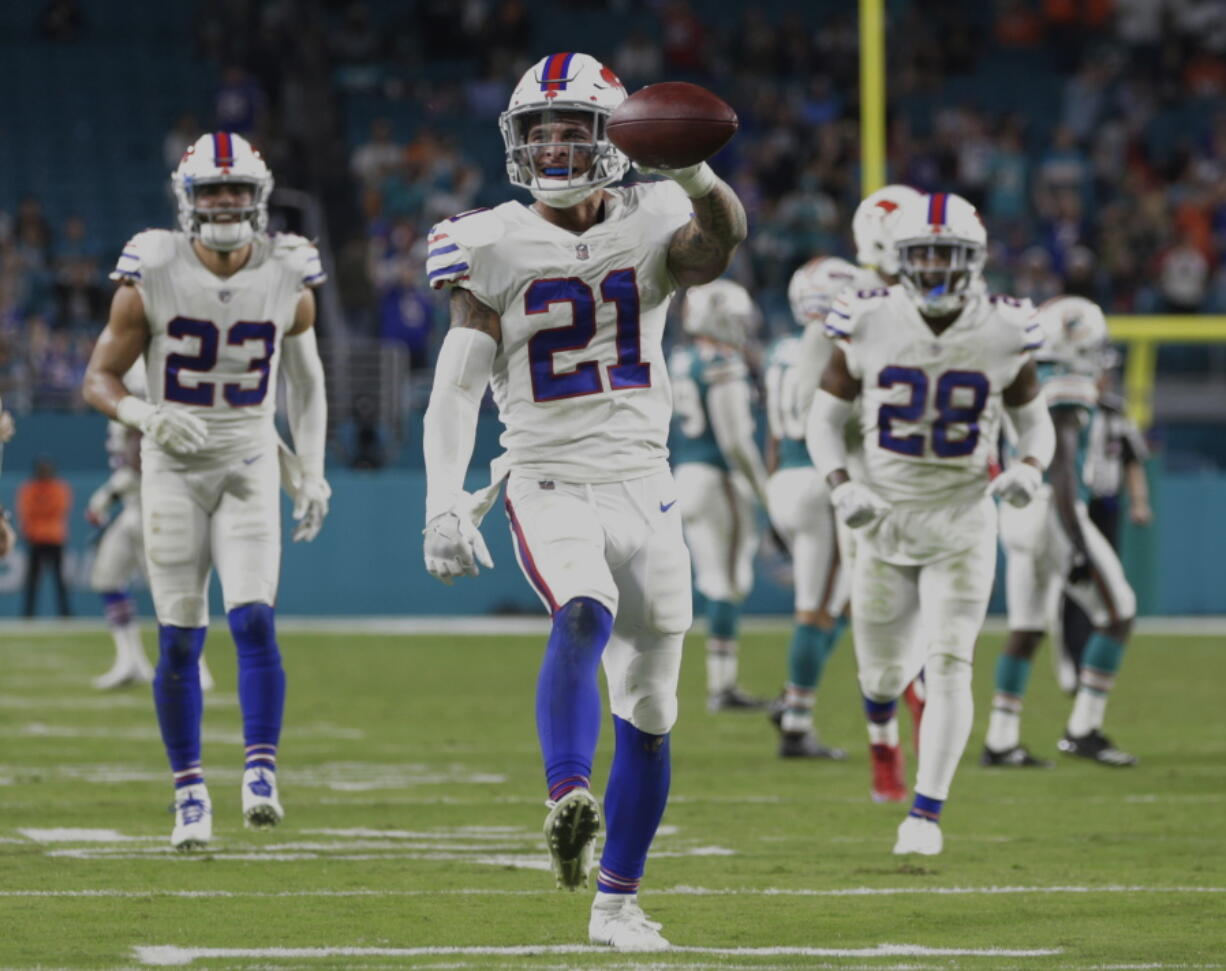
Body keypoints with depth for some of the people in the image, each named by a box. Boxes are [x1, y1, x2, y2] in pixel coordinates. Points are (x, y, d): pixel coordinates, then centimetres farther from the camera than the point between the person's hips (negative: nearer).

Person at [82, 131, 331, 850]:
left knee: (254, 621, -16)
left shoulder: (288, 280, -4)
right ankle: (191, 793, 10)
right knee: (179, 639, 0)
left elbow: (306, 380, 12)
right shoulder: (152, 278, -10)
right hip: (174, 467, -1)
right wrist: (146, 417, -22)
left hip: (250, 467, 1)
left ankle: (262, 774, -13)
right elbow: (100, 377, -2)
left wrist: (312, 472, 7)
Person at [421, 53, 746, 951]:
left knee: (650, 709, 7)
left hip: (642, 486, 3)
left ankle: (617, 902, 20)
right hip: (548, 483, -3)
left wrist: (694, 172, -44)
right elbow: (458, 386, -5)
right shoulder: (495, 247, -1)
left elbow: (719, 243, -22)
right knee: (584, 617, -34)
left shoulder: (648, 225, 2)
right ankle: (568, 801, -54)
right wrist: (444, 501, -17)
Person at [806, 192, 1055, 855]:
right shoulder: (869, 326, -10)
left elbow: (1035, 422, 6)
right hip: (885, 519, 1)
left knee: (948, 668, -13)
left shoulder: (1003, 335, -9)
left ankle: (927, 811, -6)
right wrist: (840, 487, -17)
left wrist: (1030, 466, -17)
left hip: (961, 525, -1)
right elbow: (823, 419, 0)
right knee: (882, 677, 10)